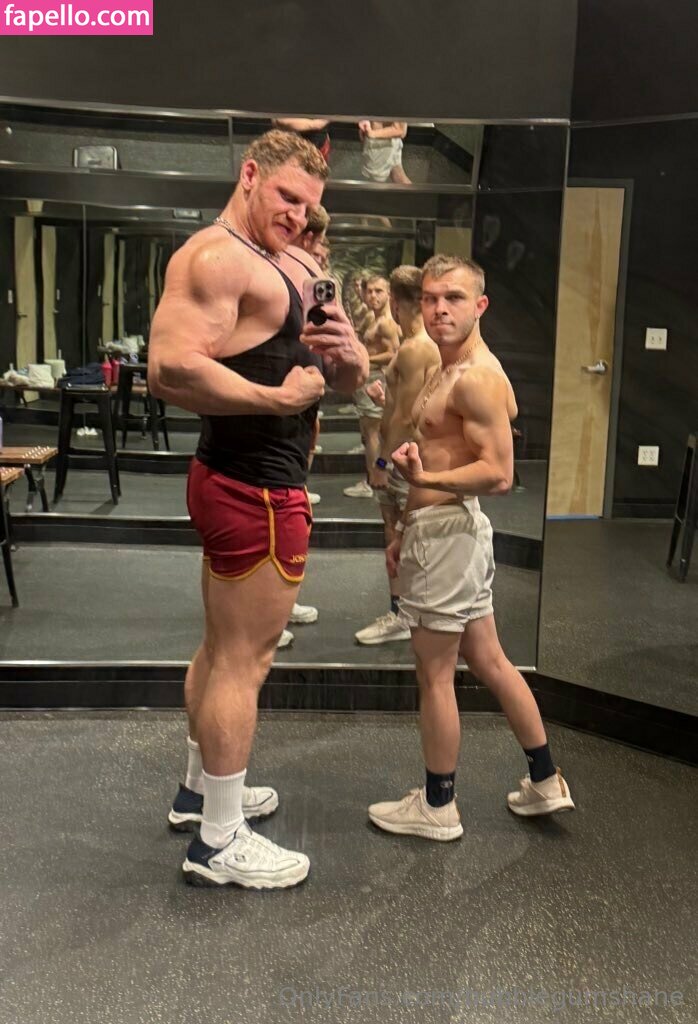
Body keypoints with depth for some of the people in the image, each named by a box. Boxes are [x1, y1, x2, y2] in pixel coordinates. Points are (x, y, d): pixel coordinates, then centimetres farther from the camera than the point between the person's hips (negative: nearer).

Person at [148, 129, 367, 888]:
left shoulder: (297, 266, 15)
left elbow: (348, 382, 15)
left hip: (241, 482, 10)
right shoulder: (215, 257, -15)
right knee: (245, 659, -2)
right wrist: (281, 397, -22)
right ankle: (219, 841, 11)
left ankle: (202, 788, 37)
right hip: (254, 487, -10)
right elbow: (169, 369, -30)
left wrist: (348, 356, -8)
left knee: (223, 647, 20)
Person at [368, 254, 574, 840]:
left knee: (434, 673, 2)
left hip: (448, 532, -10)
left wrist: (424, 480, -35)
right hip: (441, 528, 10)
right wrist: (408, 532, 22)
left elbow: (499, 473, -22)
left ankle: (438, 808, 18)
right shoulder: (452, 370, 16)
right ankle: (545, 783, 30)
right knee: (488, 660, 17)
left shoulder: (476, 377, -16)